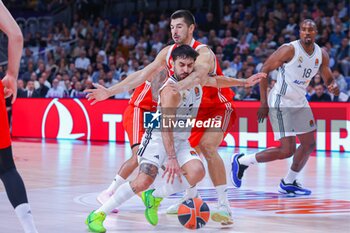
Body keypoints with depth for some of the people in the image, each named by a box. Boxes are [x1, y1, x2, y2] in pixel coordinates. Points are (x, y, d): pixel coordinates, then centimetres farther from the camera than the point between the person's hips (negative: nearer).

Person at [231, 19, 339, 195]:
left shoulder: (322, 55, 1)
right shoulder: (289, 50, -19)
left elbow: (328, 79, 9)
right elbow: (264, 70, -15)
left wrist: (333, 87, -18)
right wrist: (263, 103, -17)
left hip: (300, 102, 8)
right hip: (281, 103, -8)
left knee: (309, 144, 10)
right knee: (287, 150, -13)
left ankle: (288, 183, 24)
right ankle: (242, 161, 2)